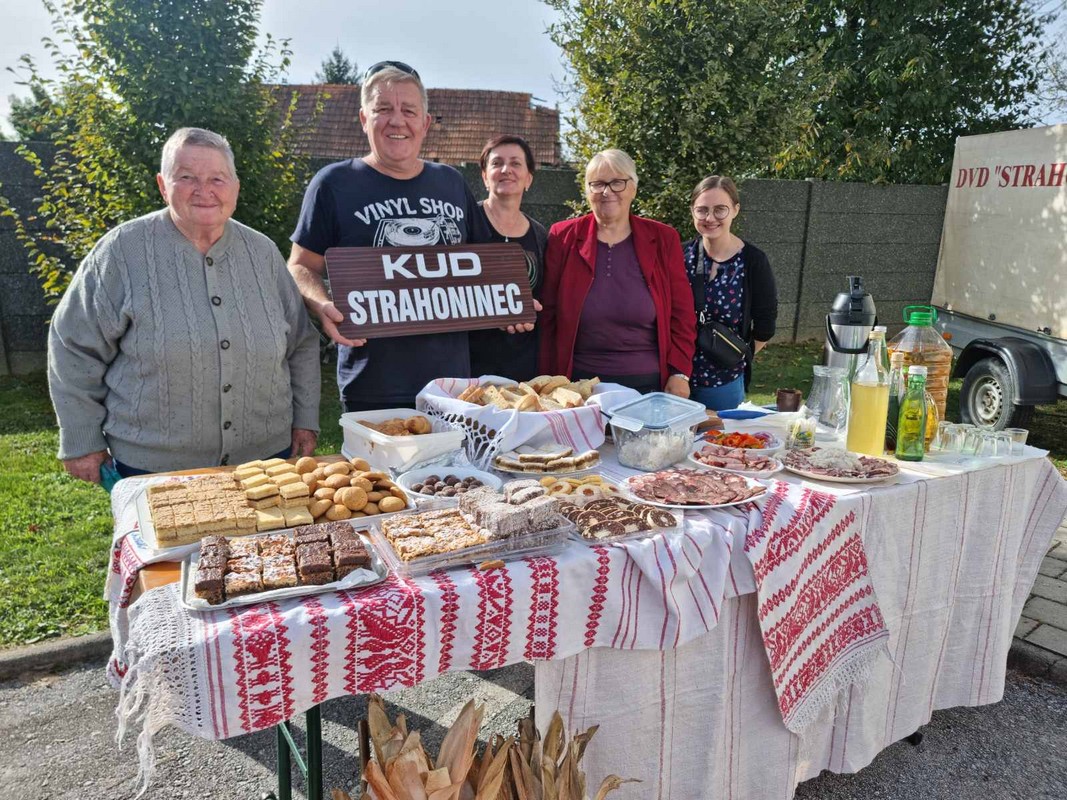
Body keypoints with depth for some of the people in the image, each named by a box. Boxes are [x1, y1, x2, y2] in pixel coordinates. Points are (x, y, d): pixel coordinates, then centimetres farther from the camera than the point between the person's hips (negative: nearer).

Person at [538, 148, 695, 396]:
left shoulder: (663, 239, 4)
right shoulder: (563, 237, 2)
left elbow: (682, 314, 5)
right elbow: (546, 317, 2)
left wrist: (679, 373, -4)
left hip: (648, 385, 1)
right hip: (578, 384, 0)